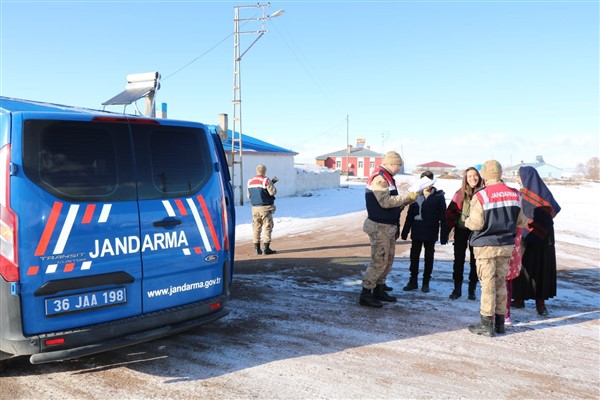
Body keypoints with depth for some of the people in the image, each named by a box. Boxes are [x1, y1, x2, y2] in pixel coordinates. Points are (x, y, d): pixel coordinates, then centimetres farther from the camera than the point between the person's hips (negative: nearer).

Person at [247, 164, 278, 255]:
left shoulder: (250, 181, 9)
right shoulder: (266, 181, -10)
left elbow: (248, 195, 14)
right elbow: (273, 192, -12)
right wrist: (272, 184, 5)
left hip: (255, 207, 5)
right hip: (265, 207, -5)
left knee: (257, 228, 10)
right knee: (267, 227, 1)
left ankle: (257, 248, 11)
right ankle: (267, 248, -1)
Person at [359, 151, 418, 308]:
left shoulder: (387, 178, 15)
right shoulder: (379, 178, -17)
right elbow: (385, 202, -26)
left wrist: (406, 201, 5)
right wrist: (407, 196, -18)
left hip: (389, 226, 10)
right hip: (380, 227, -10)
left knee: (388, 259, 16)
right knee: (379, 261, -7)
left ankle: (379, 289, 26)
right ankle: (365, 294, -1)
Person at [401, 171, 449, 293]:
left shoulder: (439, 196, -3)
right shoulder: (416, 195, 3)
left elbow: (443, 216, -4)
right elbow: (410, 215, 6)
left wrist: (444, 235, -7)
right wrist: (405, 231, 4)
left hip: (431, 233, -2)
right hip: (417, 232, 2)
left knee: (429, 258, 8)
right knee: (414, 257, 6)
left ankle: (426, 282, 19)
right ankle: (413, 281, 19)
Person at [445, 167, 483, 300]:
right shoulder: (460, 193, 0)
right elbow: (450, 211, 3)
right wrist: (450, 225, -7)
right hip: (461, 230, 1)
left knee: (475, 260, 7)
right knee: (458, 260, 6)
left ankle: (472, 290, 19)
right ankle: (457, 288, 17)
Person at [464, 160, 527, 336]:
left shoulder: (480, 196, -14)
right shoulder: (514, 194, 3)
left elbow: (476, 224, -17)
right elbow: (521, 221, 6)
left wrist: (467, 221, 3)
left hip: (486, 246, -5)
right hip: (506, 245, 5)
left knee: (488, 284, 1)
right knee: (501, 283, 14)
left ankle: (487, 324, 5)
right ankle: (500, 322, 21)